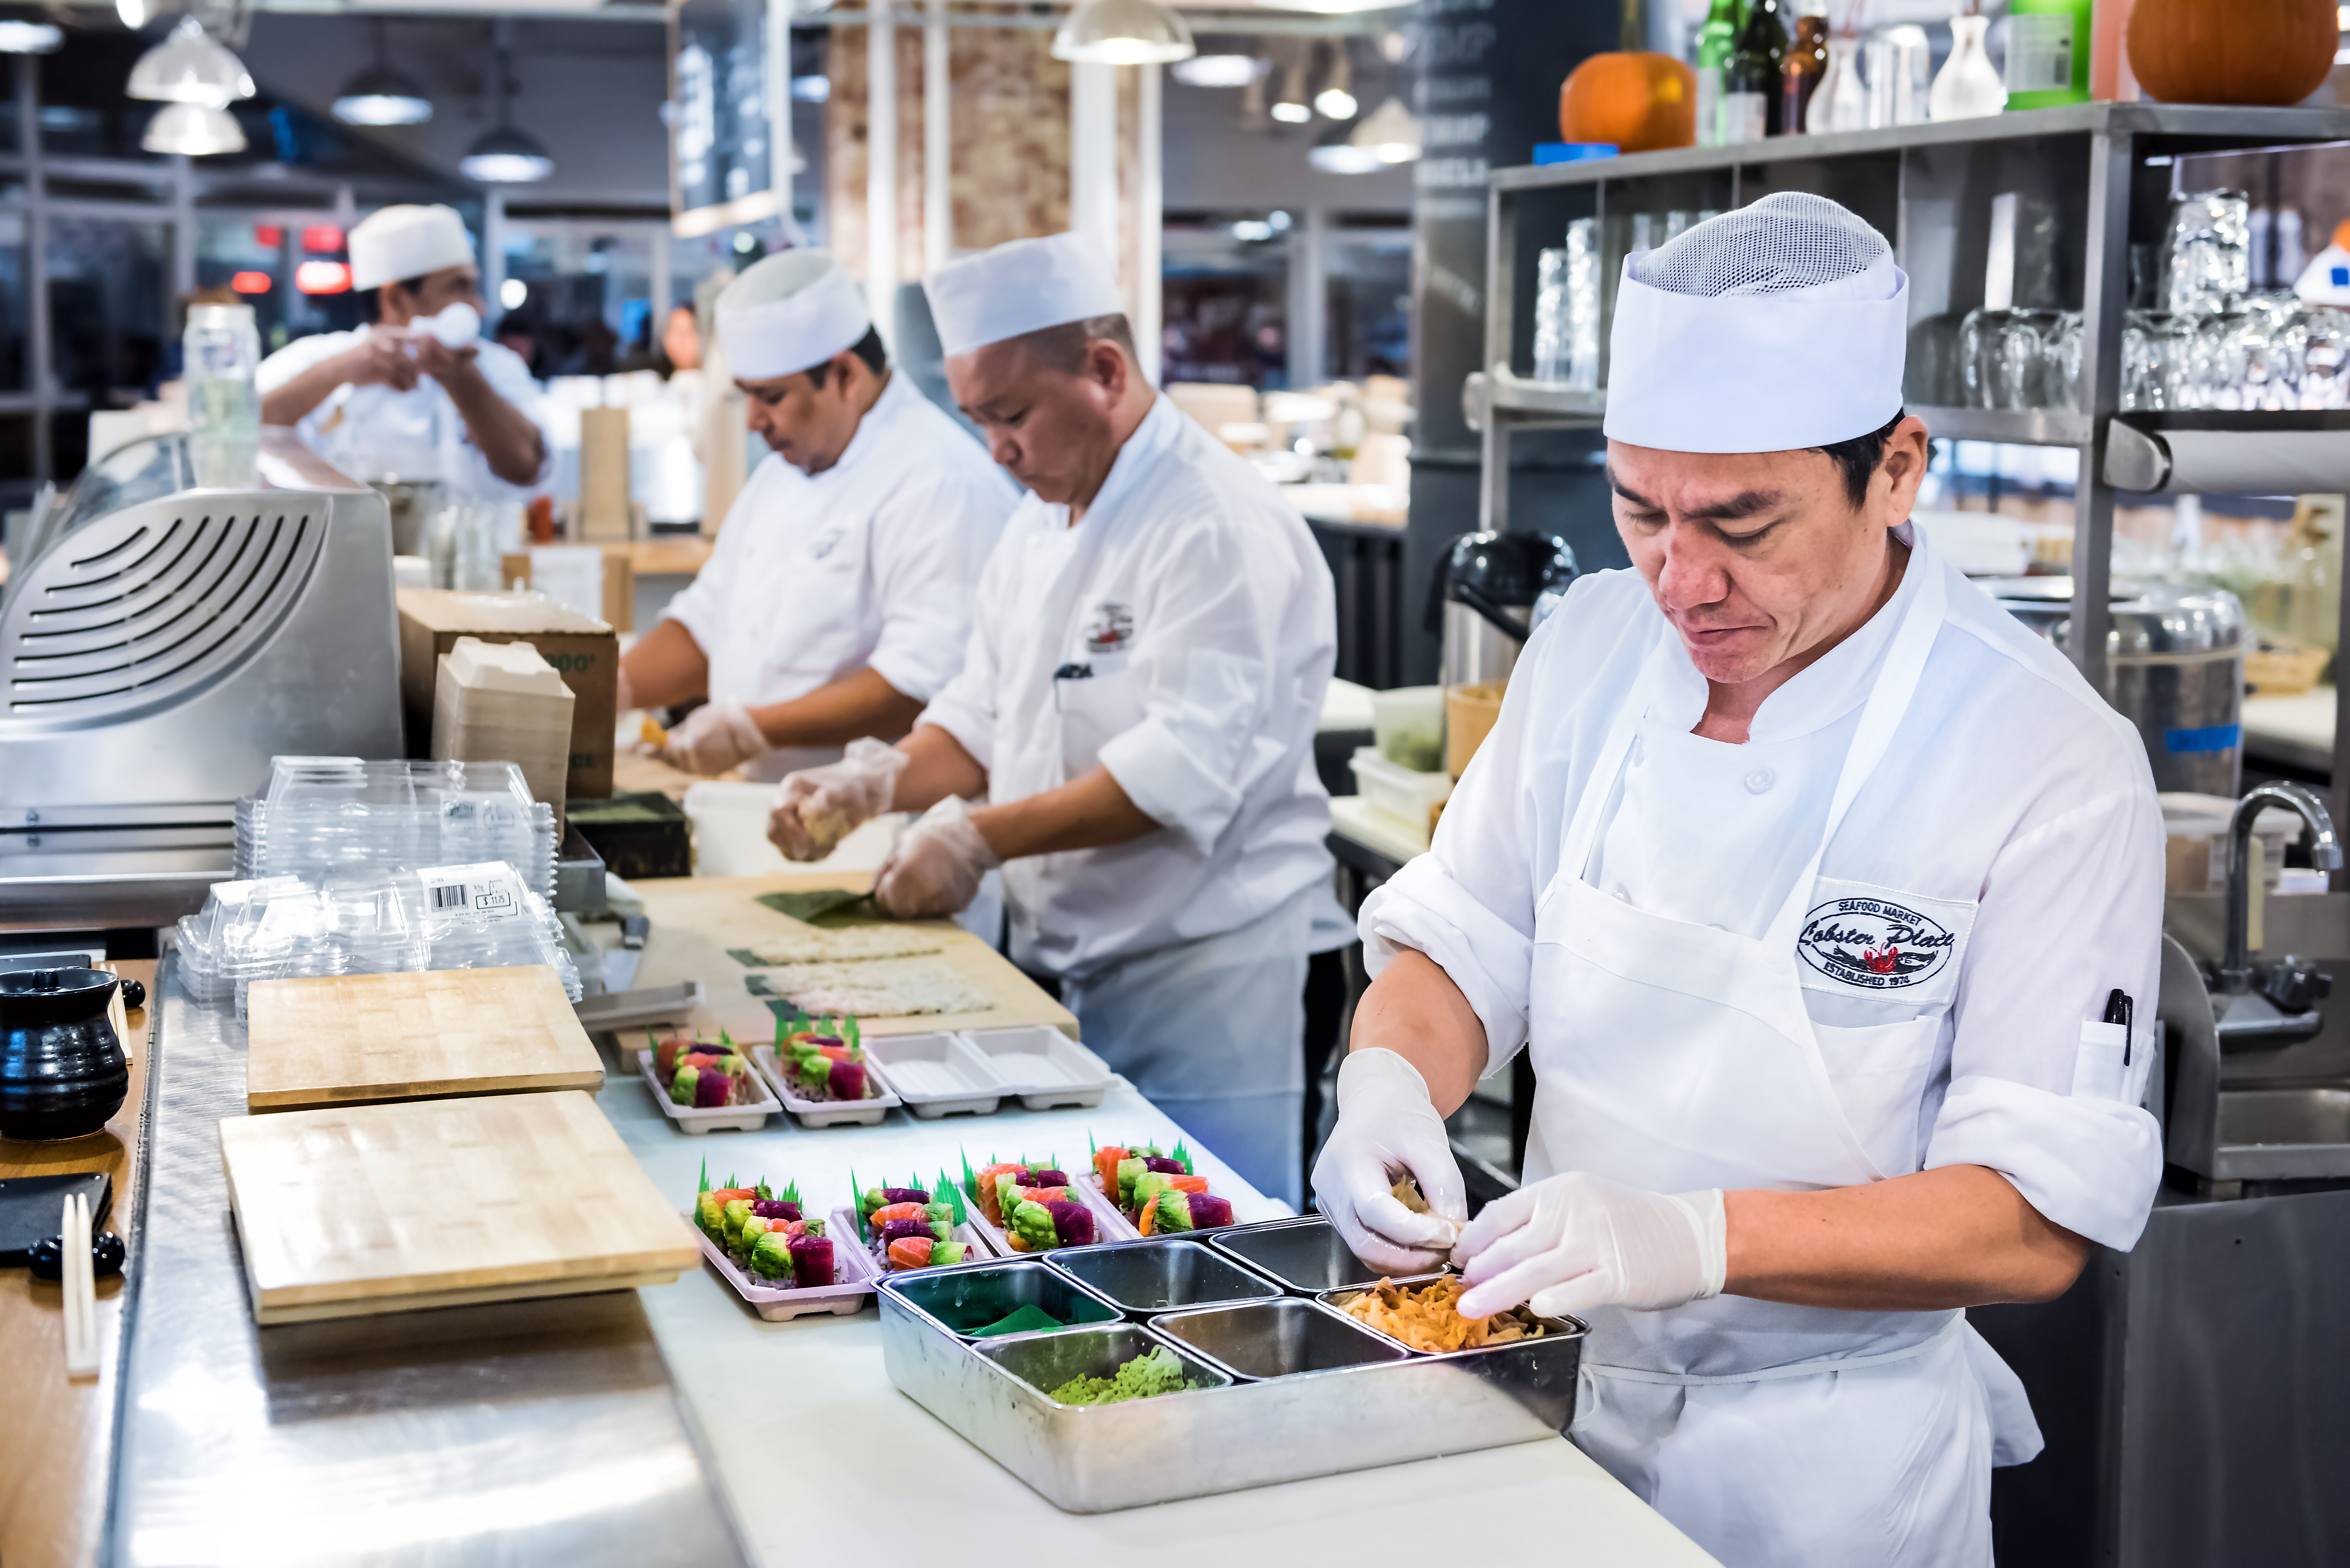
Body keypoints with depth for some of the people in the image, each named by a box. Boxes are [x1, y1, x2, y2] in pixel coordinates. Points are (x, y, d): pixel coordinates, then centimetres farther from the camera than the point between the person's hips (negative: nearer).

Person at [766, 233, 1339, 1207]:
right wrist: (882, 784, -1)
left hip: (1199, 980, -8)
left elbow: (1185, 769, -24)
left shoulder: (1221, 528, -16)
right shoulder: (1039, 526, 14)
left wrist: (981, 837, -24)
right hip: (1055, 963, 8)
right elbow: (984, 717, 18)